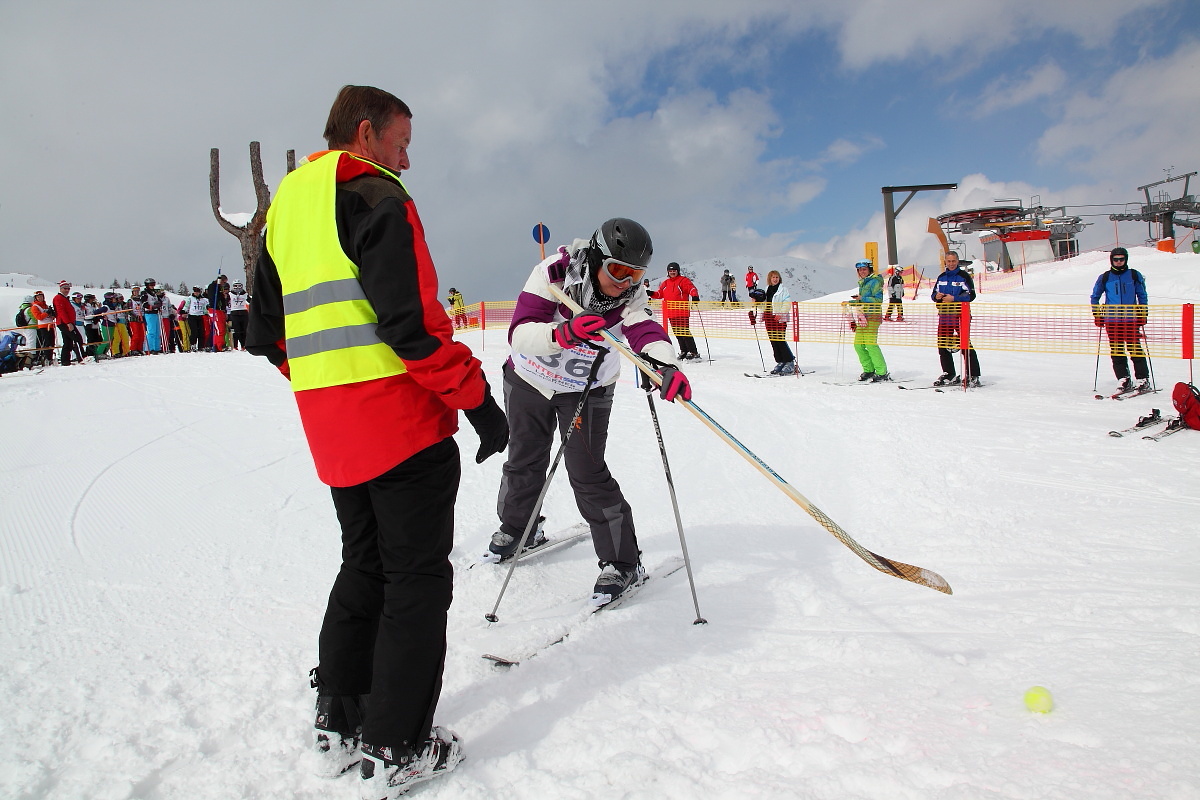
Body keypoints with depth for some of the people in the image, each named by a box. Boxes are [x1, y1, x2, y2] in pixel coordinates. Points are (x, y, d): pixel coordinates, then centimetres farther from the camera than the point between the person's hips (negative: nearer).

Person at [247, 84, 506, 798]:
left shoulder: (285, 205, 18)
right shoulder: (374, 196, -9)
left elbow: (268, 332, 18)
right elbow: (412, 321, -20)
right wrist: (478, 399, -14)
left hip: (331, 432, 8)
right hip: (402, 422, -8)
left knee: (365, 566, 20)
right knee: (417, 578, 3)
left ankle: (338, 724, 30)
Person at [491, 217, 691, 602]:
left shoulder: (630, 292, -21)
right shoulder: (553, 273, -28)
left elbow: (643, 328, -37)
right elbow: (519, 334, -37)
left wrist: (664, 364, -58)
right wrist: (562, 333, -57)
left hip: (587, 390, -1)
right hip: (529, 379, 1)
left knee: (587, 473, -10)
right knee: (524, 460, 18)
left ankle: (622, 562, 5)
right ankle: (514, 527, 46)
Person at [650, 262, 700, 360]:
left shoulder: (684, 280, -1)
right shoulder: (665, 283, 16)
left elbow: (692, 288, -13)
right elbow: (660, 294, 16)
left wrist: (695, 296, -33)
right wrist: (652, 294, -4)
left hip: (682, 312, -7)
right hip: (671, 313, 7)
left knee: (685, 332, -11)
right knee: (677, 333, 12)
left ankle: (694, 352, -8)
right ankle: (684, 351, 23)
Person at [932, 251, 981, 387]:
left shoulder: (964, 276, -1)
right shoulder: (941, 277, 15)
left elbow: (971, 295, -8)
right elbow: (933, 293, 20)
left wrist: (954, 298, -18)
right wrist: (936, 296, -4)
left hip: (960, 315, -6)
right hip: (944, 315, 6)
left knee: (965, 345, -9)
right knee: (942, 345, 7)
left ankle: (973, 376, -5)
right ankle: (949, 375, 18)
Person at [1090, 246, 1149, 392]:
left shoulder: (1134, 275, 7)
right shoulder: (1105, 277, 8)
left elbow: (1142, 295, 13)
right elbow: (1095, 296, 16)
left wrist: (1143, 313, 6)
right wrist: (1097, 315, 8)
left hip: (1131, 319, -1)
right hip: (1112, 320, 1)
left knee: (1135, 349, -5)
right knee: (1116, 351, 1)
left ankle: (1143, 379, 1)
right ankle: (1123, 379, 7)